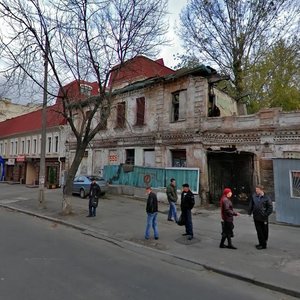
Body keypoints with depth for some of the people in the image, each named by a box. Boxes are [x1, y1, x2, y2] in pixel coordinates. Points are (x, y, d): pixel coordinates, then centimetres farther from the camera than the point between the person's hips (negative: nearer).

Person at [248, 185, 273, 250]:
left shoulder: (266, 198, -9)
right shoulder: (254, 196, 1)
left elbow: (270, 208, -7)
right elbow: (251, 204, 9)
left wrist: (266, 214, -12)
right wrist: (250, 212, 5)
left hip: (263, 218, -3)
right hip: (256, 217, 4)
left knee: (264, 231, 8)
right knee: (259, 231, 11)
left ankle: (263, 244, 21)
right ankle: (261, 243, 25)